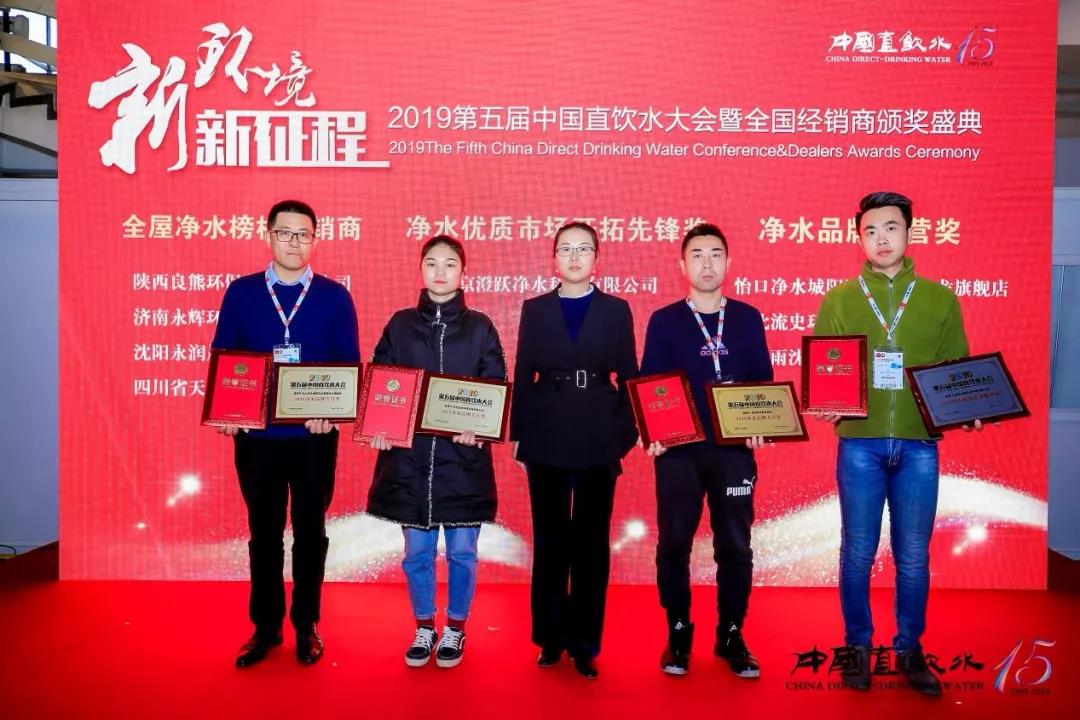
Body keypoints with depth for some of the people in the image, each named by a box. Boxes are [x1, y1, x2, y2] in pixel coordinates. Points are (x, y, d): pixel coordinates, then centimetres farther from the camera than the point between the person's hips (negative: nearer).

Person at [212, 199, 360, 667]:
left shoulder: (335, 297, 0)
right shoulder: (241, 292, 3)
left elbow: (349, 365, -1)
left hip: (314, 434, 0)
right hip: (256, 435, 1)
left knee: (310, 532, 11)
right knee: (264, 534, 11)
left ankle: (306, 626, 25)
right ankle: (265, 627, 25)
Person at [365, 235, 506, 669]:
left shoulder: (479, 328, 2)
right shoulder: (400, 325, 6)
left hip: (463, 456, -1)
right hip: (410, 456, 1)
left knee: (461, 551, 7)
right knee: (417, 551, 10)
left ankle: (455, 629, 27)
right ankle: (424, 628, 29)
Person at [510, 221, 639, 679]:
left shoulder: (616, 310, 5)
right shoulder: (535, 310, 7)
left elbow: (628, 377, 5)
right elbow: (523, 376, 6)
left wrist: (626, 434, -2)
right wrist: (518, 433, 1)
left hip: (598, 439, 0)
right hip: (547, 436, 1)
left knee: (592, 540, 5)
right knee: (550, 539, 7)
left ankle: (585, 642, 16)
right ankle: (551, 637, 20)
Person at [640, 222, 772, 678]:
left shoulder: (748, 319, 8)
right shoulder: (663, 321, 3)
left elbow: (763, 381, 9)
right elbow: (649, 385, 1)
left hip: (733, 448, 1)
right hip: (678, 449, -1)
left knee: (735, 545, 5)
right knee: (674, 544, 4)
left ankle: (731, 635, 20)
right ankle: (678, 633, 19)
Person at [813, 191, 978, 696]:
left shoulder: (940, 299, 8)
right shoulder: (838, 300, 6)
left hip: (919, 445, 1)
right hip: (859, 443, -1)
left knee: (913, 556, 8)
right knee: (858, 553, 7)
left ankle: (910, 649, 25)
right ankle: (858, 648, 23)